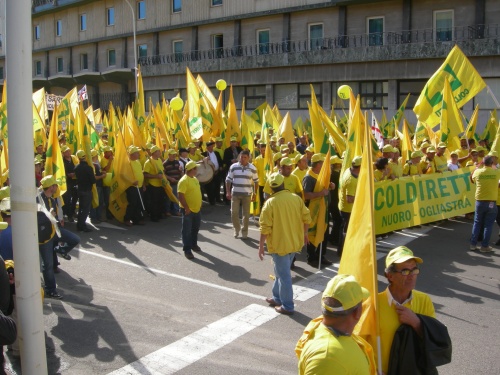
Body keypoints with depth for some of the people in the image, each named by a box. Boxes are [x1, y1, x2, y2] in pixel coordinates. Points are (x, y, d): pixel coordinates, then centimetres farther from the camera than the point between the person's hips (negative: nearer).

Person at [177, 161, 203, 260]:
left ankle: (194, 244, 37)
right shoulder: (184, 180, -18)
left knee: (195, 228, 20)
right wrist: (186, 208, -23)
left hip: (197, 209, 8)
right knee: (187, 230, 0)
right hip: (188, 210, -8)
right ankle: (187, 249, 7)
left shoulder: (195, 179, 10)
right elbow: (180, 195, -23)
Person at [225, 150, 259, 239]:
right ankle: (237, 228, 24)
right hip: (235, 194, 0)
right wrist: (228, 192, -3)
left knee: (246, 214, 5)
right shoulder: (233, 167, -2)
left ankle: (244, 232, 19)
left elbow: (256, 181, 6)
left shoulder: (252, 168, -2)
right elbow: (228, 180, 3)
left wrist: (255, 194, 3)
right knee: (234, 213, 0)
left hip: (247, 194, 0)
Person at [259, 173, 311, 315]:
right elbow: (306, 218, 3)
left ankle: (287, 306, 11)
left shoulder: (270, 202, -15)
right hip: (294, 242, 6)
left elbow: (265, 228, -16)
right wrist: (304, 234, 19)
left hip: (279, 244, -6)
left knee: (283, 275, 3)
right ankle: (277, 298, 33)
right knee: (281, 271, 21)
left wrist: (261, 245, -7)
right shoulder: (296, 198, -1)